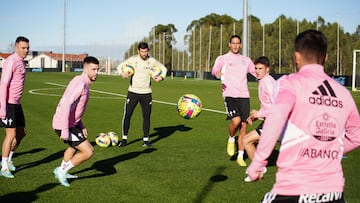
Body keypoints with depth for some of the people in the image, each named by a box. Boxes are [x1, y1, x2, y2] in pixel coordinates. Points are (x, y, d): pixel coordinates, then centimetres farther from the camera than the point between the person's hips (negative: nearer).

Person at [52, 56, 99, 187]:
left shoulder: (84, 83, 11)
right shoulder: (80, 83, -20)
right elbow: (66, 105, -29)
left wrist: (81, 125, 20)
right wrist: (65, 130, -30)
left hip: (72, 123, 11)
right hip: (64, 125, -11)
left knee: (74, 146, 34)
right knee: (88, 152, -10)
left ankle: (62, 171, 48)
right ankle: (62, 171, 5)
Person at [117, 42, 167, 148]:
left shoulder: (152, 61, -2)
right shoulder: (133, 59, -5)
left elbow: (163, 68, 13)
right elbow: (120, 66, 9)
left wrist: (161, 77, -6)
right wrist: (122, 74, -11)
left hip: (146, 93, 1)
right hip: (133, 92, -1)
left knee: (146, 116, 4)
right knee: (127, 115, -5)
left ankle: (146, 140, 14)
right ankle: (124, 139, 7)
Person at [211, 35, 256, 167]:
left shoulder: (246, 60, 17)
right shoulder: (223, 59, 5)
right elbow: (214, 70, -12)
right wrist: (217, 73, -37)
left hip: (244, 96, 4)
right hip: (230, 95, -4)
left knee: (243, 126, 2)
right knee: (236, 121, -23)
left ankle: (240, 157, 13)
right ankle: (231, 139, 10)